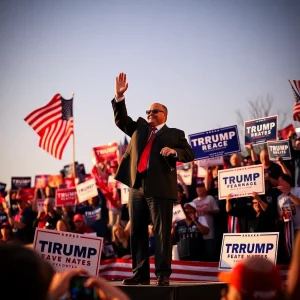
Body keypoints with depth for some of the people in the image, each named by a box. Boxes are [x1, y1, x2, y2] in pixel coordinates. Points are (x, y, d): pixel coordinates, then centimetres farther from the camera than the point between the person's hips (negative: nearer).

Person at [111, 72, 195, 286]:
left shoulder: (174, 134, 7)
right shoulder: (139, 128, 20)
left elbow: (190, 154, 1)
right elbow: (121, 120, 13)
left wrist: (174, 152, -19)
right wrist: (119, 96, 0)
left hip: (160, 188, -5)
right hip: (137, 187, 5)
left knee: (162, 232, -5)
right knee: (137, 232, 7)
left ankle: (163, 275, -4)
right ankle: (140, 273, 13)